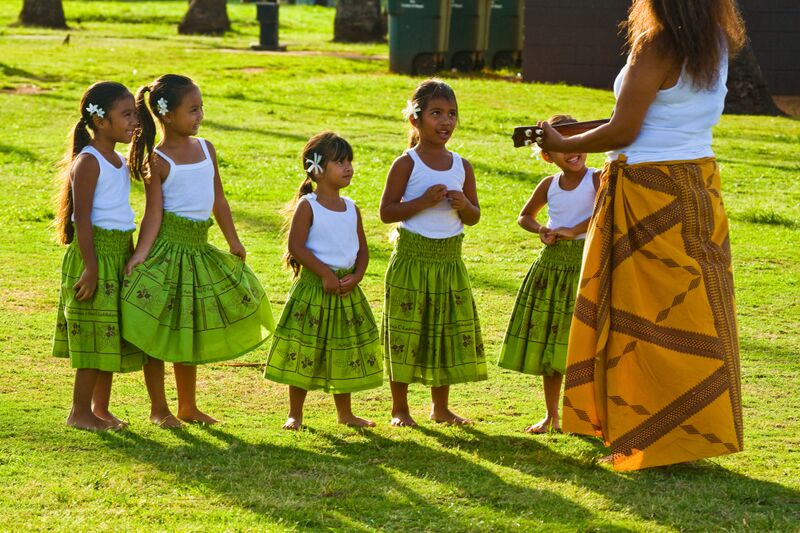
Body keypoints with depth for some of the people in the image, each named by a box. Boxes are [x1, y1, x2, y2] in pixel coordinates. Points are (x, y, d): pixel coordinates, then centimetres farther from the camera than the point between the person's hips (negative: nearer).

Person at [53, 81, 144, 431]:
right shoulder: (88, 162, -14)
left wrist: (131, 259, 20)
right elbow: (83, 217, -17)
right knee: (96, 336, -5)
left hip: (119, 257, 8)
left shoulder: (120, 162, 13)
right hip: (96, 255, -8)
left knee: (110, 337, 12)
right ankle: (79, 412, 4)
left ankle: (101, 409, 20)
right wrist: (90, 267, -20)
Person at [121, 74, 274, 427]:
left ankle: (188, 406, 25)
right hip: (168, 247, -6)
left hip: (198, 249, 6)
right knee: (159, 331, 0)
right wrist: (141, 252, -24)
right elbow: (154, 212, -13)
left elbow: (218, 199, 15)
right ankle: (158, 409, 10)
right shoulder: (158, 160, -9)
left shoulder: (206, 148, 9)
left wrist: (234, 241, 18)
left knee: (190, 333, 15)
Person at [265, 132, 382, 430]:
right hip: (313, 287, -6)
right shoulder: (307, 206, -9)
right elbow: (296, 245, -15)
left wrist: (356, 276, -8)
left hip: (346, 290, 6)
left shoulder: (351, 208, 8)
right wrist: (326, 274, -20)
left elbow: (362, 249, 11)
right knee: (304, 352, 0)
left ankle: (345, 413, 25)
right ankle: (295, 414, 9)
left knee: (345, 353, 13)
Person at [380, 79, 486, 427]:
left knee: (450, 332, 9)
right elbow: (386, 212, -9)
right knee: (406, 332, 1)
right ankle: (399, 408, 12)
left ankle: (441, 407, 22)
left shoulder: (462, 167, 7)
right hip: (412, 258, -5)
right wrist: (423, 202, -20)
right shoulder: (406, 164, -6)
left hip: (450, 261, 5)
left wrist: (464, 206, -9)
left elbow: (474, 217, 13)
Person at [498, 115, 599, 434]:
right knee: (548, 343, 9)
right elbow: (524, 217, 21)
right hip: (551, 264, 5)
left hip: (586, 261, -5)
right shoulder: (549, 185, 7)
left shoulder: (597, 180, -7)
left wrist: (573, 230, -26)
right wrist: (541, 231, 1)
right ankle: (551, 416, 19)